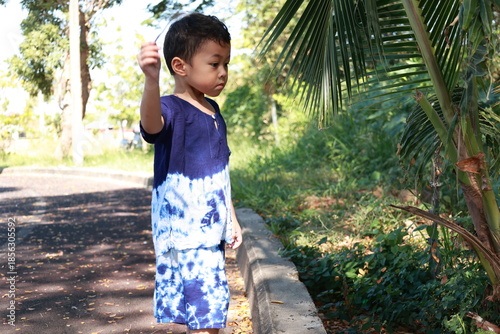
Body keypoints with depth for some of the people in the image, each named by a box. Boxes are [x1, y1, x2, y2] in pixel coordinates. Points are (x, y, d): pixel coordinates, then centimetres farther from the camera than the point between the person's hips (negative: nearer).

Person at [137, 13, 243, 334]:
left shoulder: (213, 110, 12)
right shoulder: (172, 108, -13)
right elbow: (152, 124, -39)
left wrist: (231, 218, 22)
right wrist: (152, 80, -57)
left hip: (211, 230, 9)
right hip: (184, 234, -8)